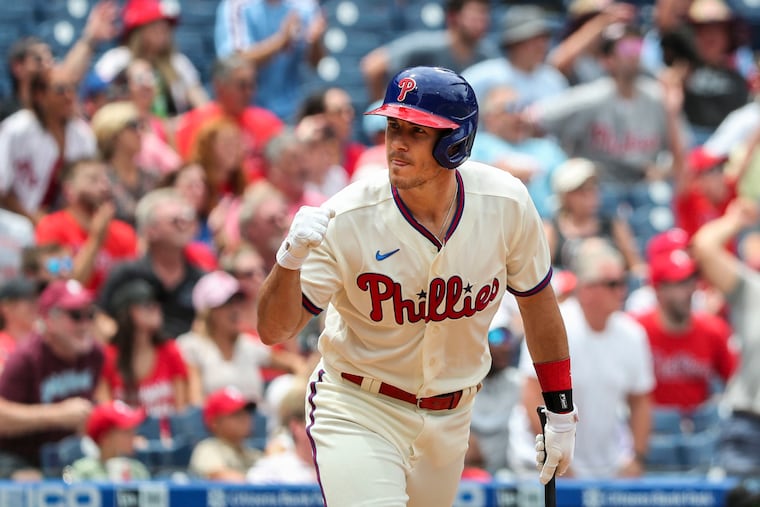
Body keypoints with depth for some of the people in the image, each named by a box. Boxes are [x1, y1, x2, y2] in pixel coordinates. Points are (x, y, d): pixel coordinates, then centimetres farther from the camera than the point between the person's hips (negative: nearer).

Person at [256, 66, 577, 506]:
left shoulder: (505, 203, -12)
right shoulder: (348, 219, -21)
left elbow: (536, 299, 5)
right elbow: (274, 330, -21)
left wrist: (561, 413, 9)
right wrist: (290, 259, -41)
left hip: (450, 418, 4)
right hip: (358, 413, -4)